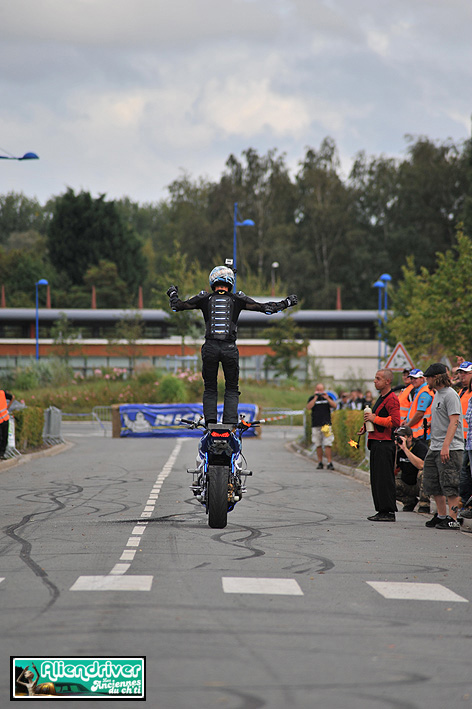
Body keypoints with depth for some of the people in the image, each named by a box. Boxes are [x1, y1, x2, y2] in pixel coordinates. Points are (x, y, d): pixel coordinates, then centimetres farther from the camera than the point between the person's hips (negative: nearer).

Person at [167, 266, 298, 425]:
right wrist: (286, 303, 17)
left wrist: (173, 294, 32)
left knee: (210, 389, 14)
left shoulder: (205, 298, 6)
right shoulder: (237, 299, 5)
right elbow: (264, 308, 5)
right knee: (232, 389, 12)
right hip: (230, 349, 0)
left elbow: (177, 306, 11)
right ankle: (230, 422, -3)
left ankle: (210, 419, -4)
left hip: (210, 348, 0)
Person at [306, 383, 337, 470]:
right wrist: (315, 398, -12)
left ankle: (329, 463, -11)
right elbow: (309, 407, -7)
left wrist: (327, 398, -11)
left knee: (327, 444, -9)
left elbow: (334, 405, -1)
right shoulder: (312, 398, 9)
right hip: (315, 425, 1)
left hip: (326, 424, -1)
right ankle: (320, 463, 13)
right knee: (318, 445, 4)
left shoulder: (328, 398, 12)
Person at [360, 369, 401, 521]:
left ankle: (388, 512, -8)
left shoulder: (392, 399, -13)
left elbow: (395, 422, -22)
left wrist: (374, 418, -18)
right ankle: (382, 510, 15)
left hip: (384, 444, -11)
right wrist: (367, 426, 18)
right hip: (376, 443, 11)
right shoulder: (381, 398, 20)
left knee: (384, 478, -9)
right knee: (376, 478, 11)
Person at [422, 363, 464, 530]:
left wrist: (446, 446, -25)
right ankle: (441, 515, 23)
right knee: (433, 485, 13)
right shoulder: (437, 394, 17)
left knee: (449, 486, -8)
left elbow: (454, 421, -20)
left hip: (450, 448, -10)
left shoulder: (450, 395, -13)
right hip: (434, 448, 10)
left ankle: (453, 519, -5)